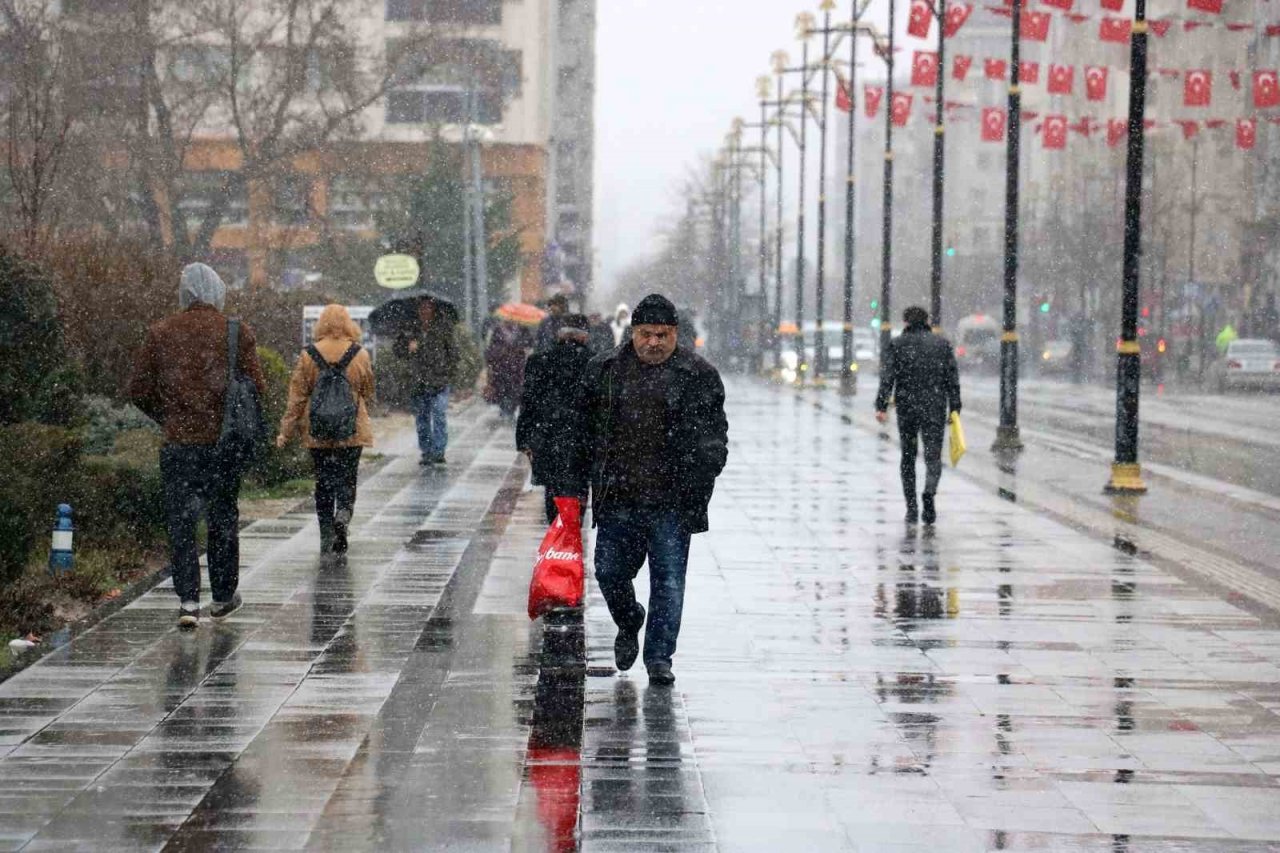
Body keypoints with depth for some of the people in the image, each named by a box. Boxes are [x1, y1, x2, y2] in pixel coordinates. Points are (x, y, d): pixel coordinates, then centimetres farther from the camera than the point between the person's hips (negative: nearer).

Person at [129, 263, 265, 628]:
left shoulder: (160, 333, 0)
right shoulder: (237, 333, -3)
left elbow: (139, 390, 2)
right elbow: (257, 389, -5)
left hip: (178, 443, 0)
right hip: (224, 442, 0)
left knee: (180, 520, 3)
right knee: (223, 519, 15)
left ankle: (188, 600, -8)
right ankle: (223, 595, 24)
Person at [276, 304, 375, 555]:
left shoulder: (308, 356, -4)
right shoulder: (360, 355, -3)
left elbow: (297, 397, -2)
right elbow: (368, 394, 8)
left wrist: (286, 431, 3)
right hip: (352, 432, -1)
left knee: (323, 483, 10)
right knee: (347, 478, 6)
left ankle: (326, 535, 9)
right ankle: (343, 514, -22)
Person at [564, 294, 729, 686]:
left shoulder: (699, 376, 2)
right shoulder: (603, 370, 8)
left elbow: (713, 435, 1)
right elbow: (582, 431, 13)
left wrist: (701, 480, -13)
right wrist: (576, 485, 9)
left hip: (671, 502, -2)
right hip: (617, 497, 2)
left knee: (668, 579, -2)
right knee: (610, 572, 6)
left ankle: (659, 656, 7)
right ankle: (629, 624, 35)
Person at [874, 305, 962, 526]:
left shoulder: (897, 344, 2)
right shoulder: (942, 343, 6)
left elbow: (887, 377, -6)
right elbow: (952, 379, 3)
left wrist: (881, 406, -8)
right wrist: (954, 408, 5)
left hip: (906, 408, 0)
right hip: (935, 409, 0)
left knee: (908, 458, 13)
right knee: (933, 456, 1)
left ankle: (911, 508, 12)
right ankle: (929, 493, -28)